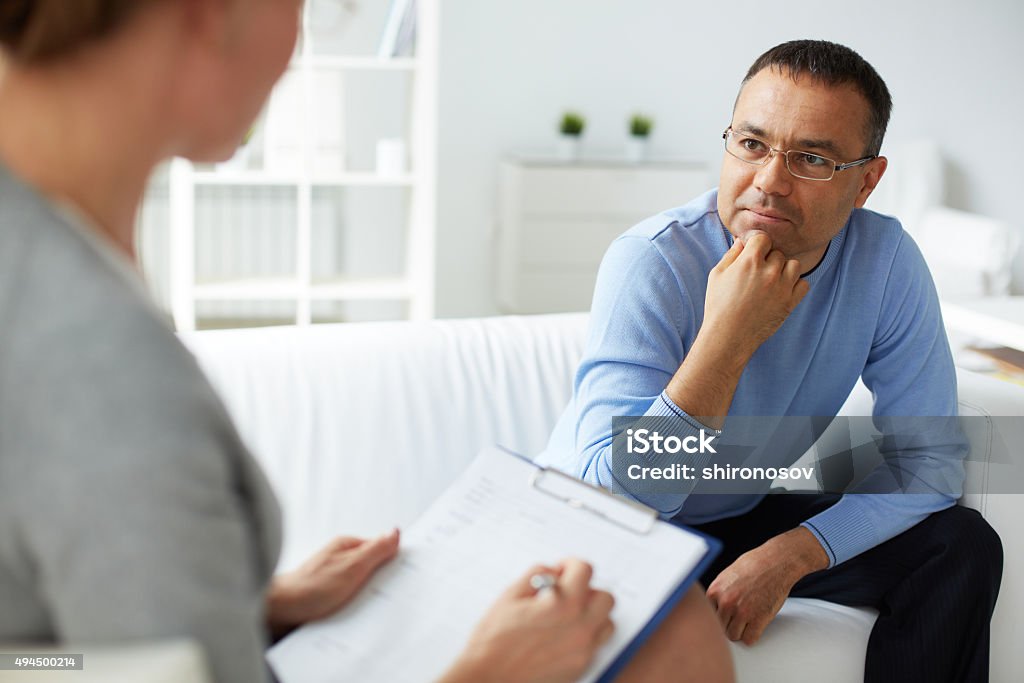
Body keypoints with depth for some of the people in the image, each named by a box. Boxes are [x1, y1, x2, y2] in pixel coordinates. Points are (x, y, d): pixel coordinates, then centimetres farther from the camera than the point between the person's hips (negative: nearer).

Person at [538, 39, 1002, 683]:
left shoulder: (886, 258, -14)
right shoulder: (651, 261, -26)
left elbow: (930, 459, -10)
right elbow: (615, 494, -33)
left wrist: (790, 554, -24)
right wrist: (727, 339, -43)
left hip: (745, 517, 5)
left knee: (964, 544, -12)